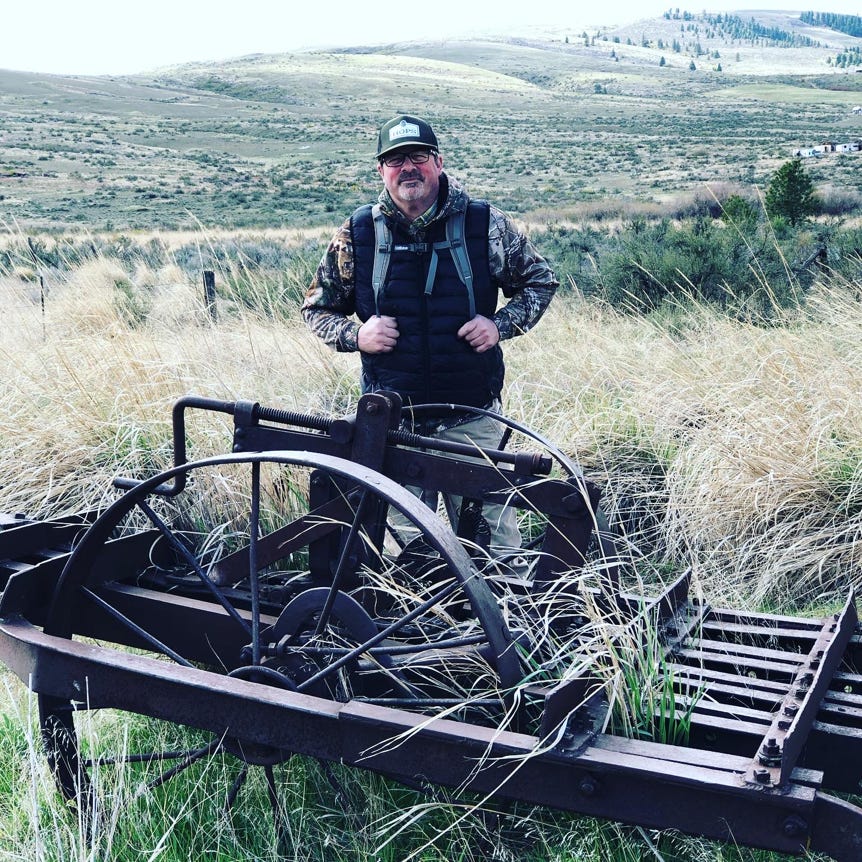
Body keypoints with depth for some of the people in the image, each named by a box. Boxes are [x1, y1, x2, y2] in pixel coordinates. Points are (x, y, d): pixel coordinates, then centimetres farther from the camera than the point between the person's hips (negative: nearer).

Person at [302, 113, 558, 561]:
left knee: (494, 538, 5)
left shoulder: (485, 225, -1)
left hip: (473, 418, -1)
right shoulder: (357, 235, 2)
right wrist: (355, 334, -8)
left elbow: (540, 281, 11)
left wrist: (501, 324, -6)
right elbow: (317, 308, 12)